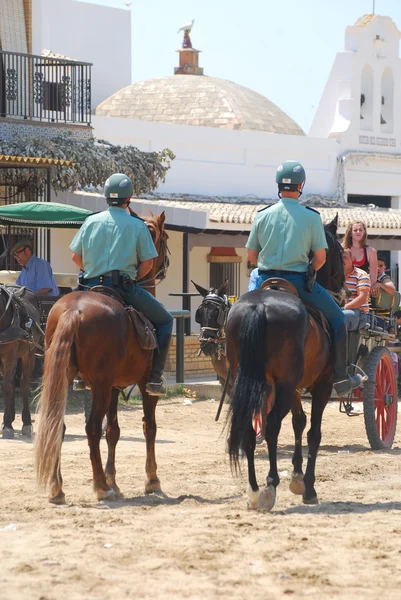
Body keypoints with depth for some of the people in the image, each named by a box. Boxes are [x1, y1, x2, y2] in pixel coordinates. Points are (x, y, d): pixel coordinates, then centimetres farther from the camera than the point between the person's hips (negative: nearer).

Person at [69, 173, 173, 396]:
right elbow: (148, 262, -4)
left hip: (92, 285, 4)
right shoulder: (137, 225, -3)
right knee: (164, 321, 12)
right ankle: (155, 376, 0)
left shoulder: (92, 221, 6)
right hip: (126, 286, -4)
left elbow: (76, 256, 9)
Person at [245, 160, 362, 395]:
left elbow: (251, 256, 5)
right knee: (337, 318, 14)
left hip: (267, 279, 3)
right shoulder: (311, 217, -6)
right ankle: (341, 378, 10)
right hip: (298, 282, -3)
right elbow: (321, 258, -5)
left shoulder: (263, 216, 1)